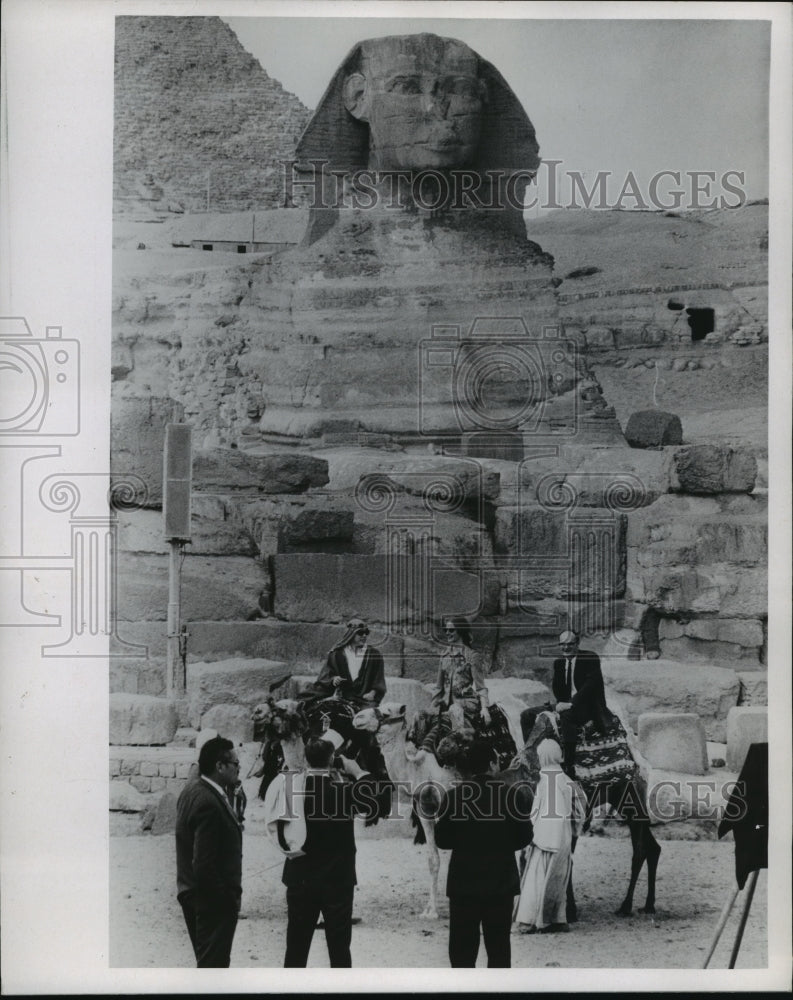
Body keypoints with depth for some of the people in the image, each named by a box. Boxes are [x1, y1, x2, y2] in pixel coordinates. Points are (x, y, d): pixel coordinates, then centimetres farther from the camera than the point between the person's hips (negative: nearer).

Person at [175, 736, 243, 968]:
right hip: (212, 902, -10)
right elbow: (204, 864, -26)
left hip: (192, 894, 10)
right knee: (213, 963, -1)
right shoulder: (208, 803, -25)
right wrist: (227, 899, -16)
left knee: (208, 960, 20)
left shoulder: (192, 789, 6)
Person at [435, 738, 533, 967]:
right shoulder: (509, 793, -5)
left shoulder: (454, 795, -7)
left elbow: (442, 839, -3)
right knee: (498, 944, 10)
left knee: (462, 946, 7)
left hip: (464, 882, -1)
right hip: (501, 881, 1)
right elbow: (524, 835, -1)